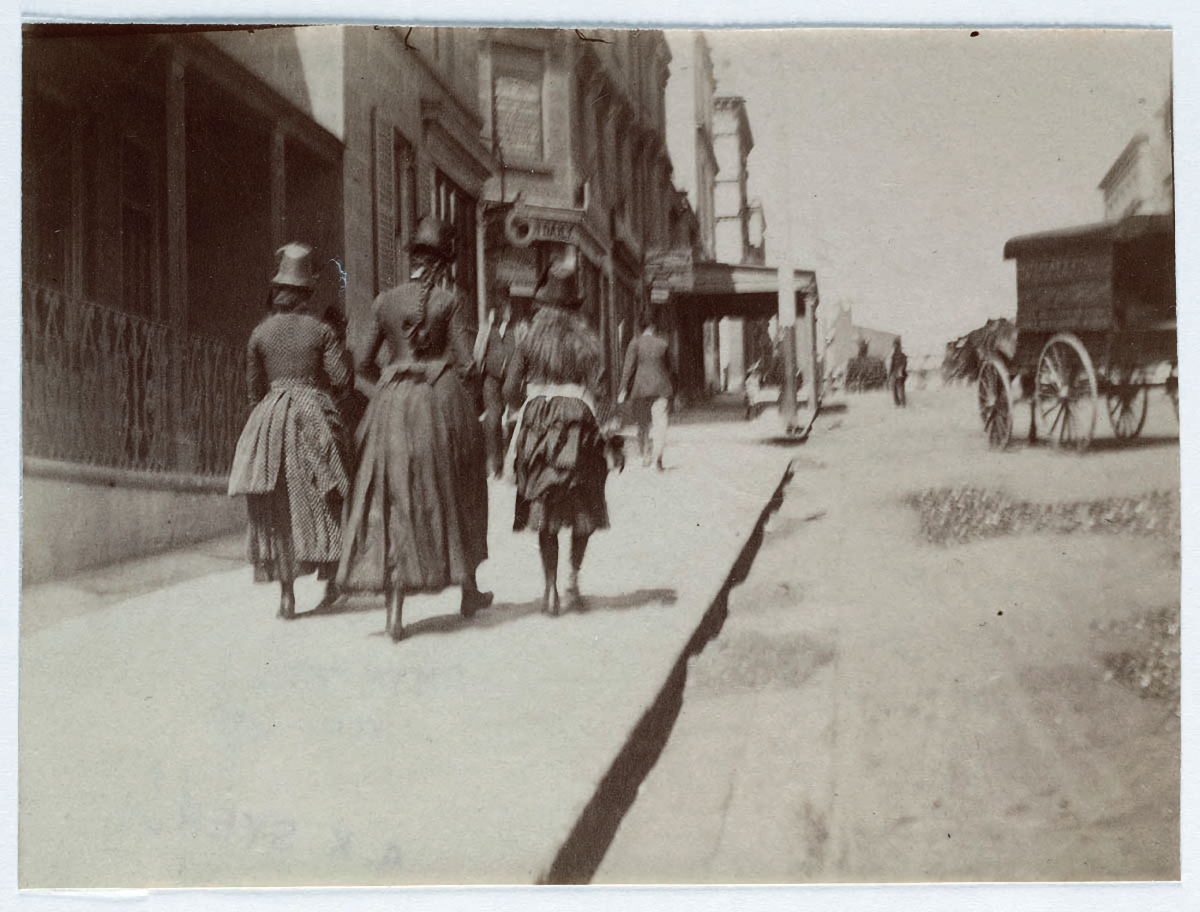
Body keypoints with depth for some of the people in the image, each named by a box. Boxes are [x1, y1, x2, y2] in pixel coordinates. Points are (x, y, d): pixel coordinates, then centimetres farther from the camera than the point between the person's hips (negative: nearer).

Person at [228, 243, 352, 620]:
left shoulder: (260, 333, 1)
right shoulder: (321, 331, -3)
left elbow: (253, 387, 6)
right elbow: (341, 379, -5)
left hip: (271, 419, 1)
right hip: (315, 418, -1)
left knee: (277, 509, 5)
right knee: (323, 504, 12)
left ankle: (287, 594, 2)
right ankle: (330, 582, 16)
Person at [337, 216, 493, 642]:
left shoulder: (385, 301, 3)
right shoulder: (448, 301, -4)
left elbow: (364, 362, 5)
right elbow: (466, 362, -8)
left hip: (394, 402, 2)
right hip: (442, 400, -2)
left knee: (394, 501, 2)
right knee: (456, 494, 15)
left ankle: (394, 610, -6)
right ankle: (468, 589, 28)